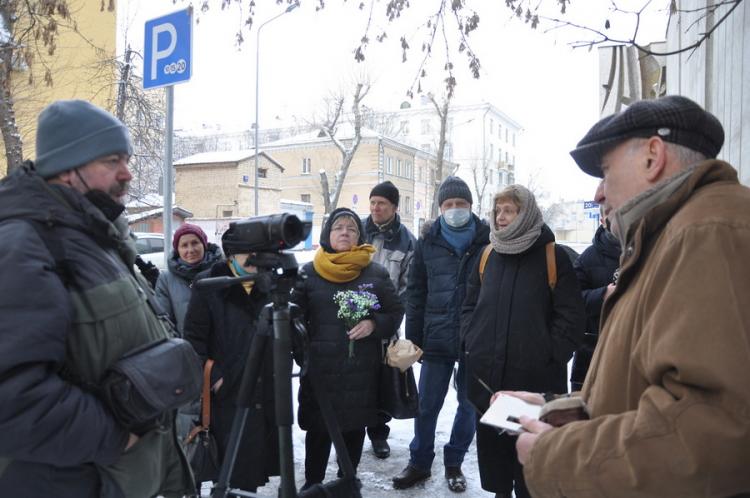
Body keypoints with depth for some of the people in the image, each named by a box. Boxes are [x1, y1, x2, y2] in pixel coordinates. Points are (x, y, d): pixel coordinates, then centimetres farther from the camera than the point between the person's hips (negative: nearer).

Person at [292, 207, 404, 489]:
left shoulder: (376, 273, 4)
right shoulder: (309, 273, 1)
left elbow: (396, 312, 7)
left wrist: (374, 324, -12)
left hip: (362, 370, 1)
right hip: (320, 368, -1)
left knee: (355, 428, 12)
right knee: (318, 429, 7)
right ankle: (312, 484, 27)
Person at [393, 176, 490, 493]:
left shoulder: (487, 240, -3)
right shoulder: (428, 242, 3)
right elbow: (415, 294, 5)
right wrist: (413, 339, 1)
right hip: (437, 339, 1)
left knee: (469, 405, 13)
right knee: (426, 405, 8)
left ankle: (454, 463, 32)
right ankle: (419, 463, 28)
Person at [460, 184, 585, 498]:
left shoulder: (553, 256, -5)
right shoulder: (488, 254, 9)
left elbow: (571, 315, -6)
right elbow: (470, 304, 16)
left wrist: (550, 354, -11)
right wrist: (469, 342, 5)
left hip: (534, 377, -4)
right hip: (486, 372, 5)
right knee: (491, 442, 16)